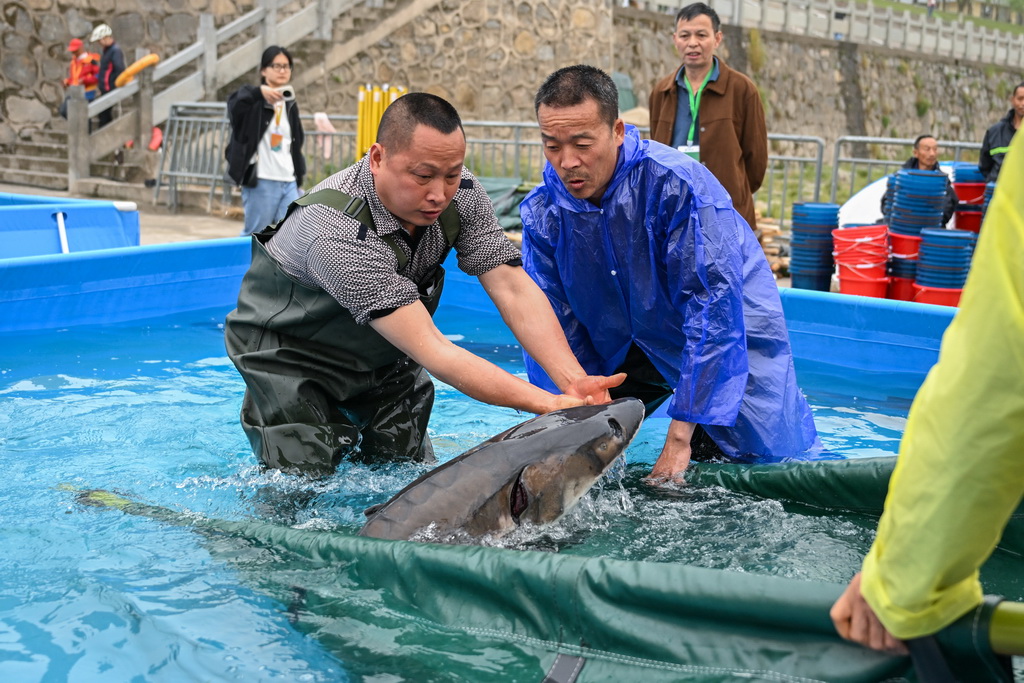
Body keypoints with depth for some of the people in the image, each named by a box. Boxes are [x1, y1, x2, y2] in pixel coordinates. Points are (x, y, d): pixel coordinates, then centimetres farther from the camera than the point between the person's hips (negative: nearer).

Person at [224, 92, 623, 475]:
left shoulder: (462, 194, -20)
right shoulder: (338, 232, -40)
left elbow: (513, 289, -23)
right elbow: (433, 353, -44)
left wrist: (575, 382, -38)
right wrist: (550, 405, -47)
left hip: (385, 353, 6)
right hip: (292, 353, -5)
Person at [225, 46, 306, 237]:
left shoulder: (290, 105, 16)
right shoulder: (255, 102, -4)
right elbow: (234, 102, -28)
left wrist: (299, 176, 18)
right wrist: (259, 91, -44)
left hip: (288, 182, 6)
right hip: (261, 182, -6)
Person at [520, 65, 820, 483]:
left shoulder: (677, 184, -31)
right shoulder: (542, 213, -15)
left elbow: (715, 309, -31)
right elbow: (553, 329, -8)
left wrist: (680, 438, -32)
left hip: (730, 336, -4)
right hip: (629, 345, 4)